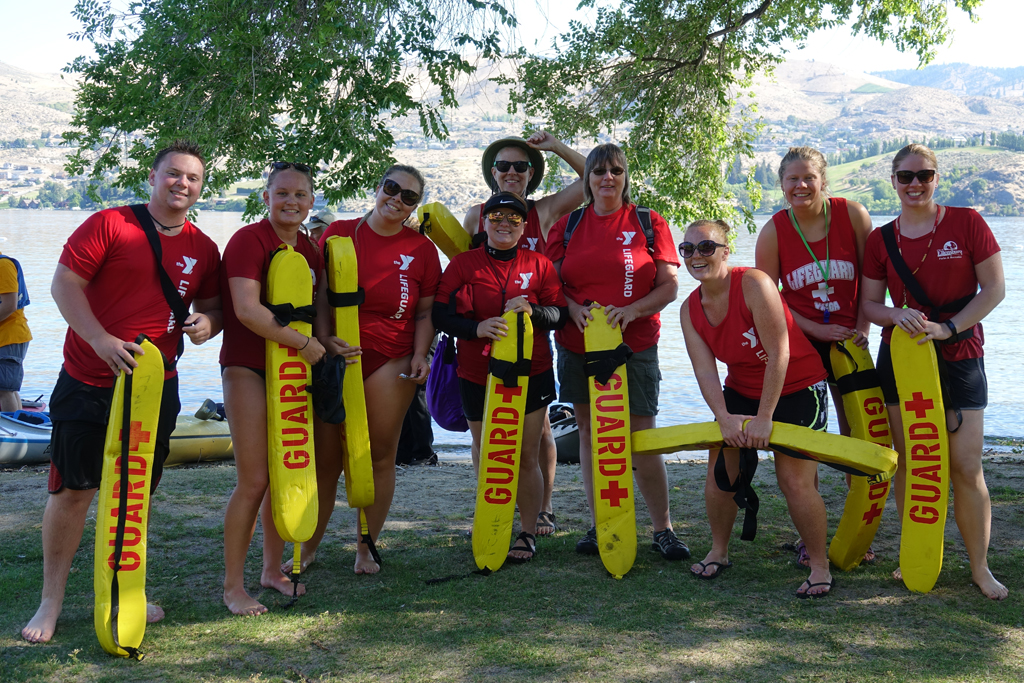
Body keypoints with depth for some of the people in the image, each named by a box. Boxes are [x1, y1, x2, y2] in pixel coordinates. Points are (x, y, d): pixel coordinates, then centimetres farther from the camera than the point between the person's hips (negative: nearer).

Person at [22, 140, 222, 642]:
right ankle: (51, 601, 14)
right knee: (72, 489, 0)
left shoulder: (203, 249, 7)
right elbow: (64, 284, -10)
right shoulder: (109, 225, -7)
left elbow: (212, 305, 17)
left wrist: (207, 322, -8)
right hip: (88, 382, -4)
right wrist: (102, 341, -21)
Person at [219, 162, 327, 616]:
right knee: (254, 480, -8)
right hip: (249, 369, -7)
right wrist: (306, 344, -20)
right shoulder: (249, 240, -13)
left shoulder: (310, 250, 10)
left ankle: (273, 569, 28)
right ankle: (232, 586, 5)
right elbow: (247, 310, -24)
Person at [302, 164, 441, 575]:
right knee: (325, 459, 3)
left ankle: (366, 549, 19)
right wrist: (325, 340, -10)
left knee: (380, 458, 4)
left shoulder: (421, 249, 6)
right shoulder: (339, 233, 5)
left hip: (391, 363, 0)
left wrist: (420, 355, -4)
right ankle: (308, 548, 18)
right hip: (336, 357, 0)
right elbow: (319, 294, 4)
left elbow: (426, 313, 10)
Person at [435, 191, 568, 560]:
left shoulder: (539, 265, 5)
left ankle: (529, 533, 15)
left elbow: (560, 315, 3)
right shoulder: (463, 264, 2)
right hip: (478, 376, 0)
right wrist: (477, 327, -22)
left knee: (527, 458, 2)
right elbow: (441, 315, -4)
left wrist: (532, 310, -18)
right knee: (487, 458, 6)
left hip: (531, 374, 0)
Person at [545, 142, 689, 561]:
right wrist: (572, 308, -11)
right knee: (589, 434, 7)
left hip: (635, 346, -3)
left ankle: (663, 530, 8)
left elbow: (670, 286, 0)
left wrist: (633, 310, -16)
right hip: (576, 346, 3)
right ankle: (599, 524, 17)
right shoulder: (568, 227, 10)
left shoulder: (649, 224, 4)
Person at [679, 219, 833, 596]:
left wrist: (764, 418, -23)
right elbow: (705, 371, -10)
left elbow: (778, 353, -26)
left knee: (795, 480, -12)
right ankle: (718, 552, 24)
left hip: (797, 388, -6)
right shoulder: (690, 310, -5)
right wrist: (724, 417, -26)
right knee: (719, 471, 2)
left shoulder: (754, 284, -25)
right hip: (741, 391, 6)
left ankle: (820, 567, 5)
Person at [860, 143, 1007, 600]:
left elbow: (994, 289, -4)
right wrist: (896, 314, -15)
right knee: (909, 463, 5)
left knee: (966, 467, -4)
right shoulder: (880, 241, 5)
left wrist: (948, 327, -15)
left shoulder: (966, 223, -2)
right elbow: (868, 304, 7)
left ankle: (980, 567, 10)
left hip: (959, 357, -2)